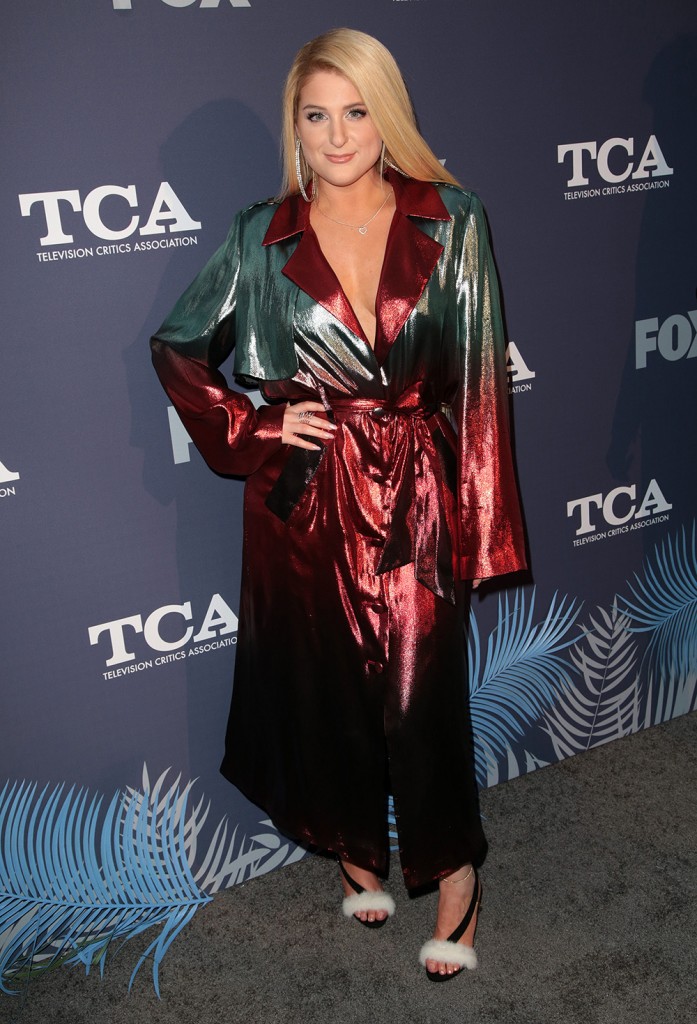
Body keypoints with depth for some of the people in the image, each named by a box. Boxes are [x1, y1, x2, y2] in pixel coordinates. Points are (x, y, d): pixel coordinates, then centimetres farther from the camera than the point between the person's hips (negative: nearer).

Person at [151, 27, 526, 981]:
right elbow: (178, 345, 10)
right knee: (324, 683, 14)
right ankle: (356, 848, 40)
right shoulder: (263, 237, -1)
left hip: (415, 497, -1)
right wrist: (253, 427, -2)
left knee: (422, 688, 3)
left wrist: (481, 522, -4)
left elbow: (478, 380, -3)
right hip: (305, 499, 2)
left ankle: (454, 870, 29)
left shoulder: (451, 223, -3)